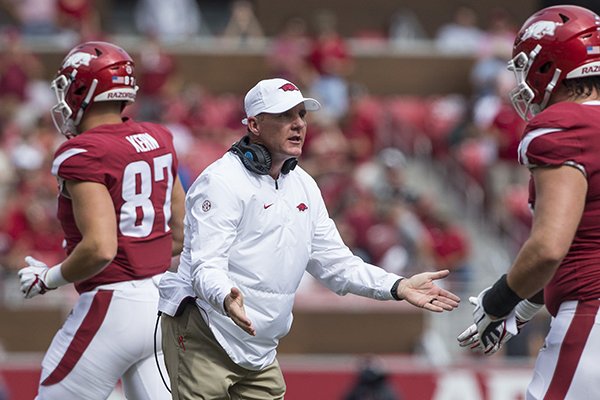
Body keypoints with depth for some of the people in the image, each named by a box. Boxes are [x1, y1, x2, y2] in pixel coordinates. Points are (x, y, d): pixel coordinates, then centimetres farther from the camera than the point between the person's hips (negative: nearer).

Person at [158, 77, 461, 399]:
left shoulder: (303, 186, 14)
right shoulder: (222, 181, -12)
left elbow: (334, 263, 16)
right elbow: (206, 265, -21)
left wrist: (398, 287, 3)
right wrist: (226, 297, -44)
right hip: (204, 341, -8)